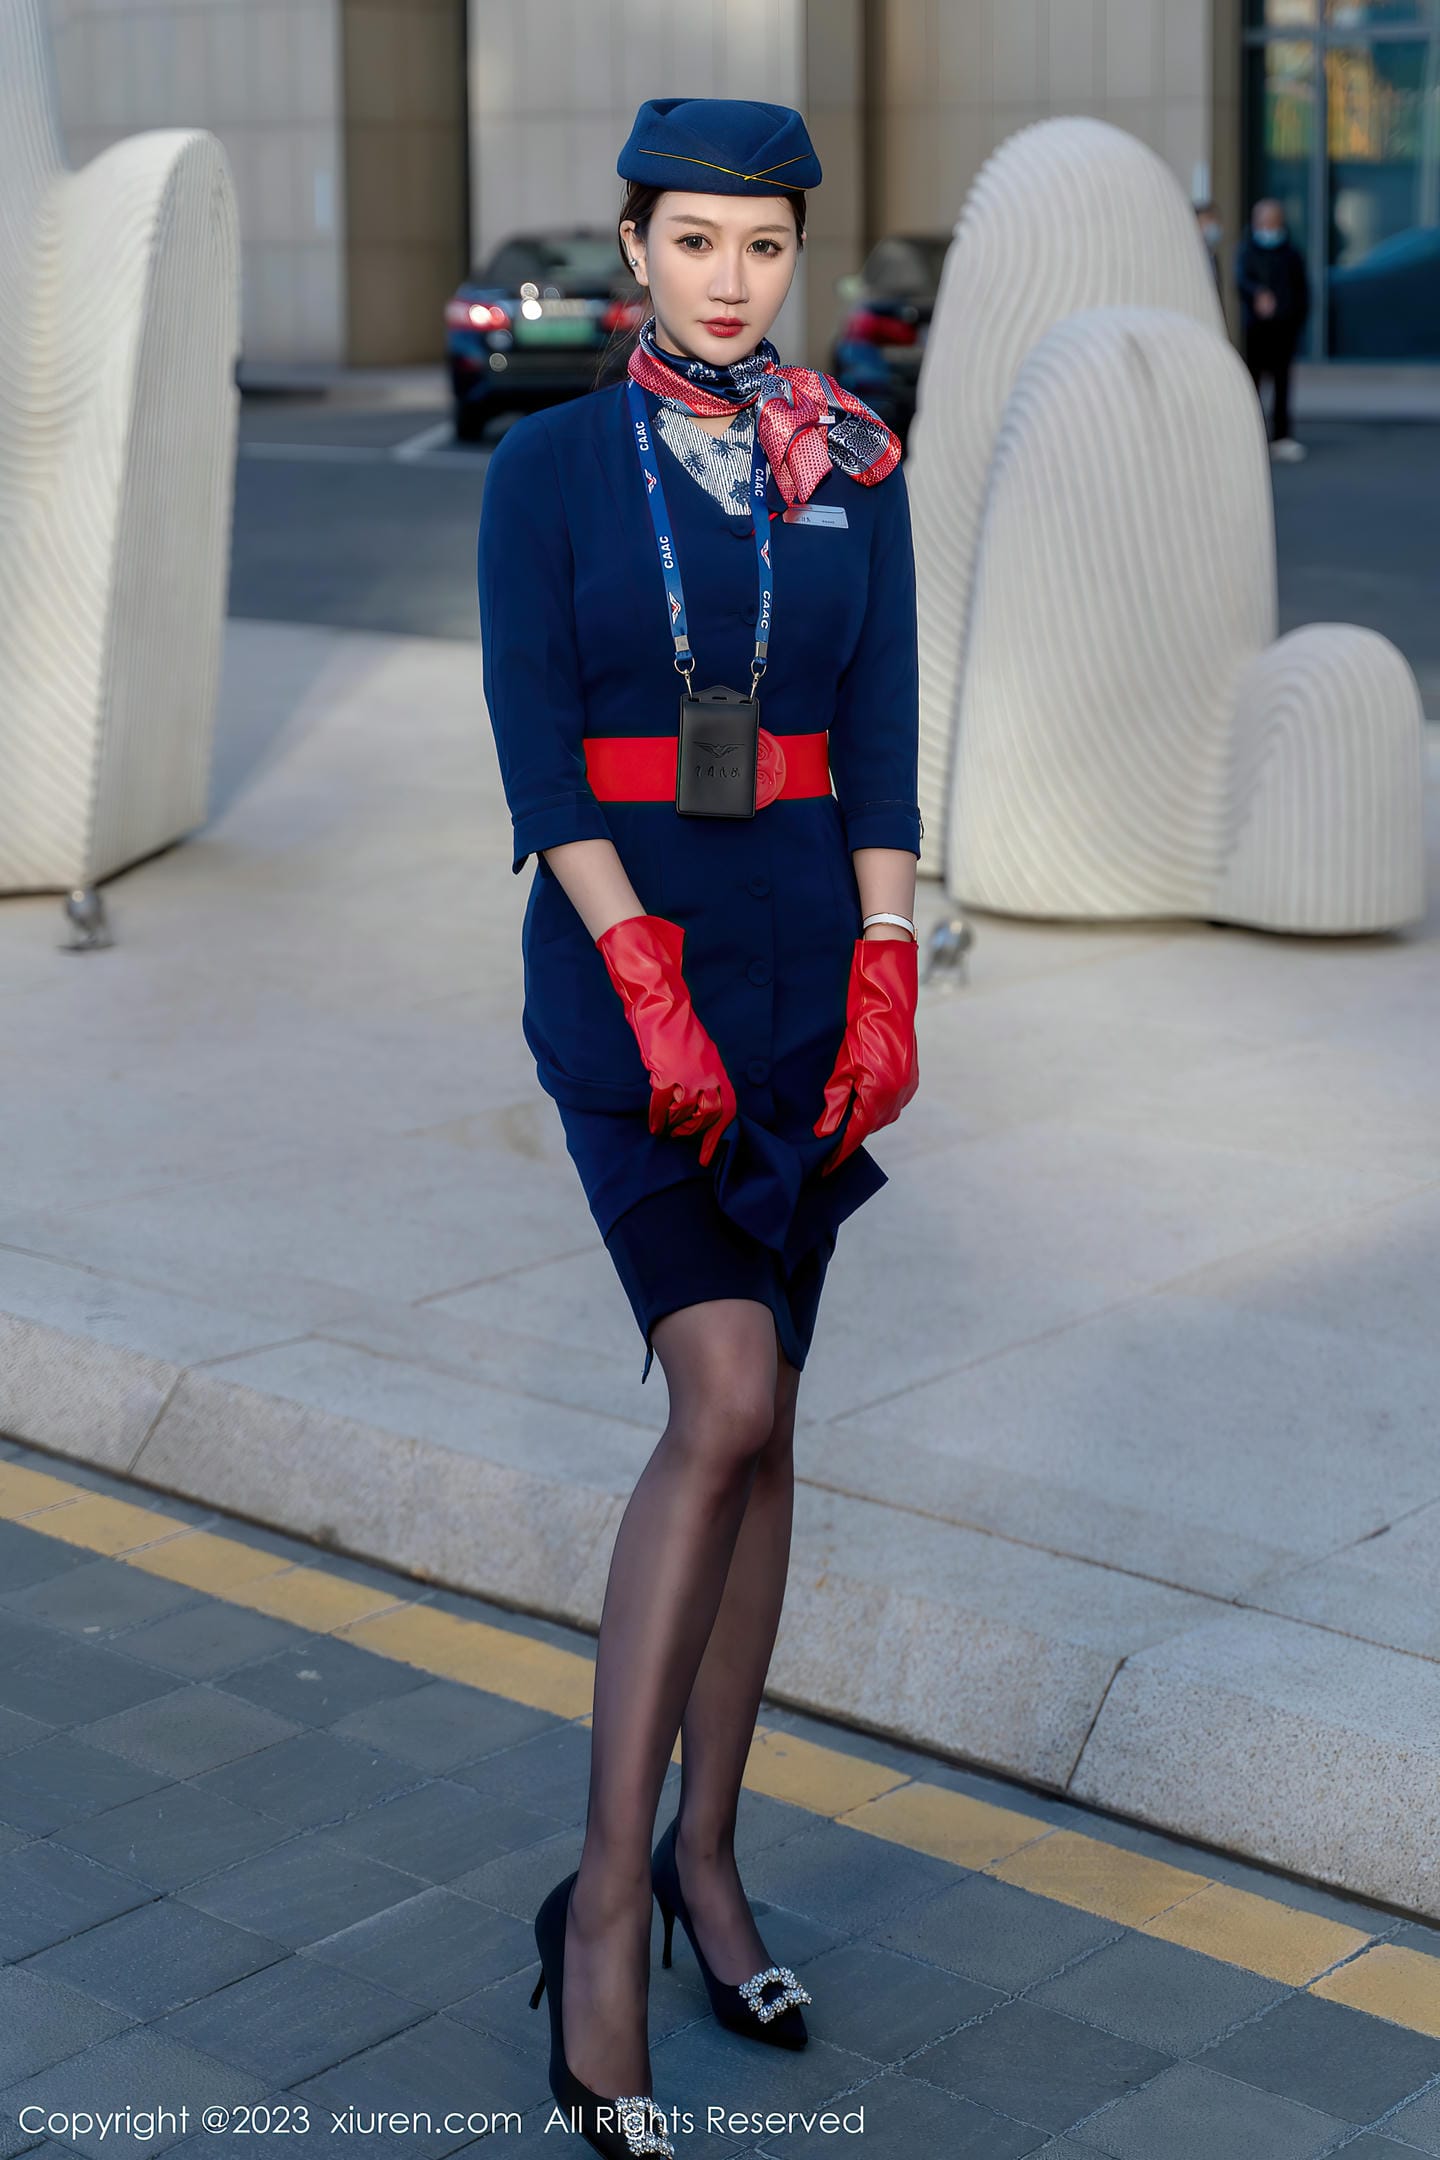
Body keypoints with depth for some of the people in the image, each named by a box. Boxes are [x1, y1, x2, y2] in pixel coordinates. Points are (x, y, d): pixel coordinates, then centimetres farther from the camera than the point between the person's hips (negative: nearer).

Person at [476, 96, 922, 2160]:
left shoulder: (856, 472, 8)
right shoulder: (546, 466, 0)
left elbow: (885, 745, 4)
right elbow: (532, 745, -8)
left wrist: (884, 993, -6)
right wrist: (654, 995, -16)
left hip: (806, 954, 4)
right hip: (619, 961, -3)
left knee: (757, 1419, 7)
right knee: (728, 1399, -17)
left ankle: (707, 1852, 21)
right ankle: (607, 1901, -9)